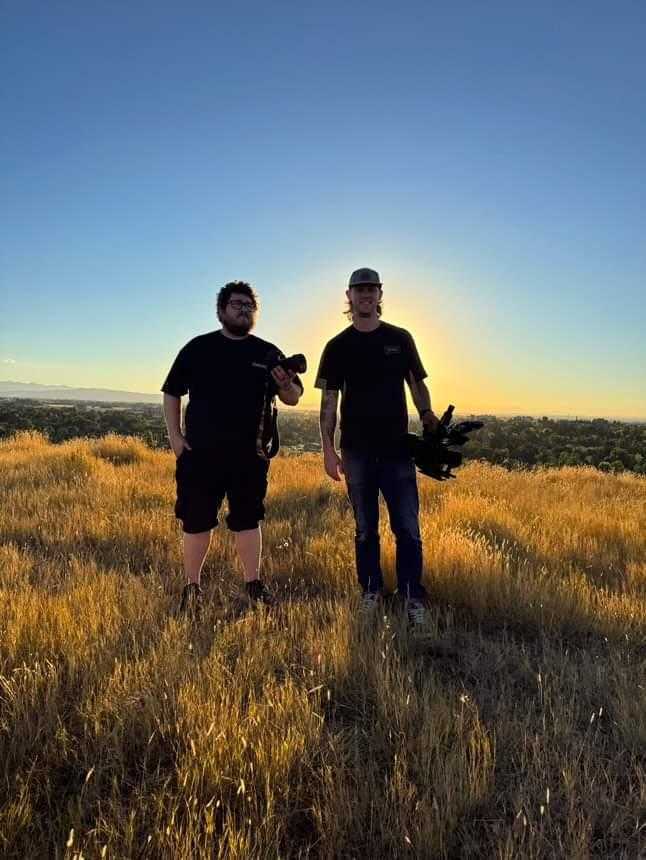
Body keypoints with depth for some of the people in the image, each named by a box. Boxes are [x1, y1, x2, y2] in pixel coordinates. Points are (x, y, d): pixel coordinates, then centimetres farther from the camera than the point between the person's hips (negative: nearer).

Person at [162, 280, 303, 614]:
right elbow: (172, 392, 7)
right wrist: (174, 436, -2)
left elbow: (293, 399, 7)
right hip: (200, 453, -1)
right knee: (196, 521, 6)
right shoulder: (198, 348, 4)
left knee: (247, 520, 9)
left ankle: (253, 584, 23)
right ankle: (192, 588, 22)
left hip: (250, 455, 1)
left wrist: (286, 385, -16)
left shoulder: (268, 353, 8)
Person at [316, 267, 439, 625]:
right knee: (365, 529, 10)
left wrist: (427, 415, -9)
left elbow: (417, 384, 11)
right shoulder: (338, 346, 6)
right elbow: (329, 401, 3)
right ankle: (370, 592, 24)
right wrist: (328, 449, -4)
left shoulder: (400, 339, 8)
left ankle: (413, 597, 11)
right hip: (356, 451, 0)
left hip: (397, 448, 0)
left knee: (407, 528, -1)